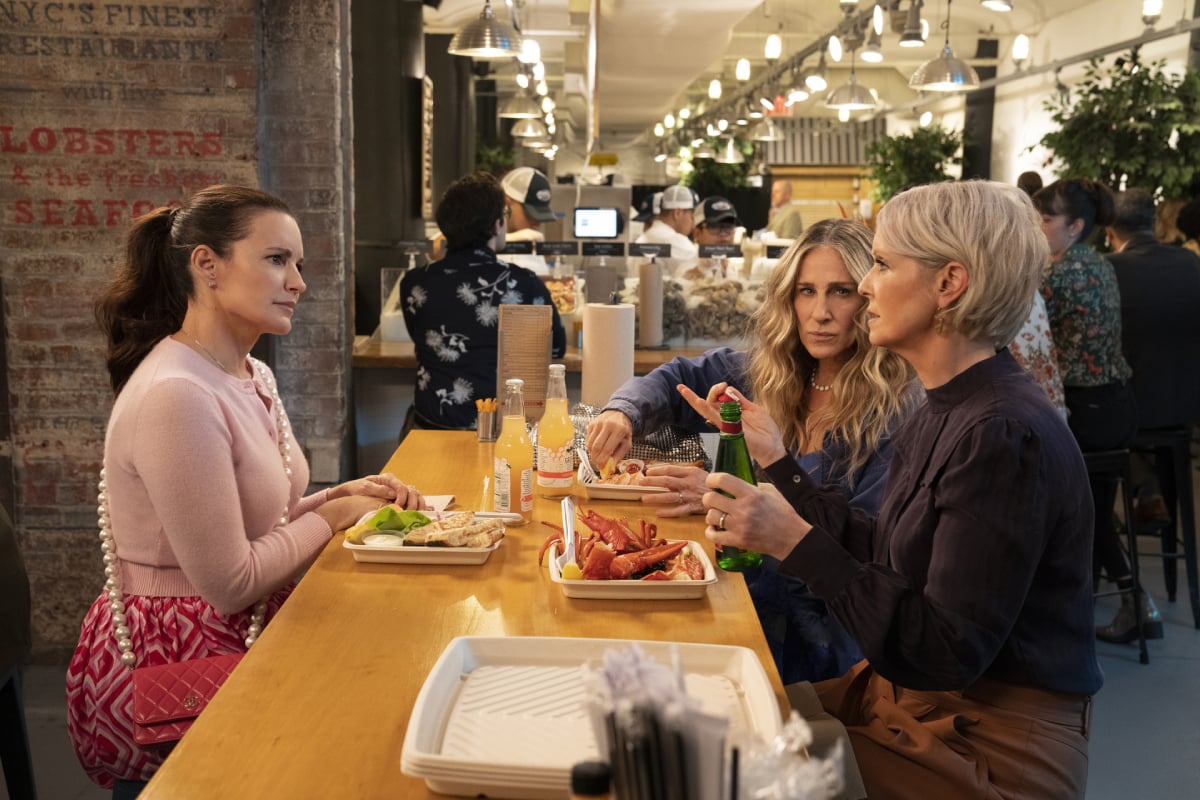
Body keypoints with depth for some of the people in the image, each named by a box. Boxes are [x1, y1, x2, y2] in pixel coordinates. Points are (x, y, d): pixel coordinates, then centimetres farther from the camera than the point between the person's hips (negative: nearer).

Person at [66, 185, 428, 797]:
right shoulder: (175, 396, -25)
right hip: (170, 661, -8)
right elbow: (231, 583, -22)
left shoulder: (252, 377, 5)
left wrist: (343, 494, -4)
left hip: (243, 633, 8)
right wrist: (335, 515, -10)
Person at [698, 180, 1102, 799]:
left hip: (989, 748, -8)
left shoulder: (1004, 435, -24)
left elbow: (946, 653, -24)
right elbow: (879, 562, 6)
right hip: (904, 693, 8)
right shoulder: (942, 413, 6)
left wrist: (797, 541, -27)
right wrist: (776, 459, 10)